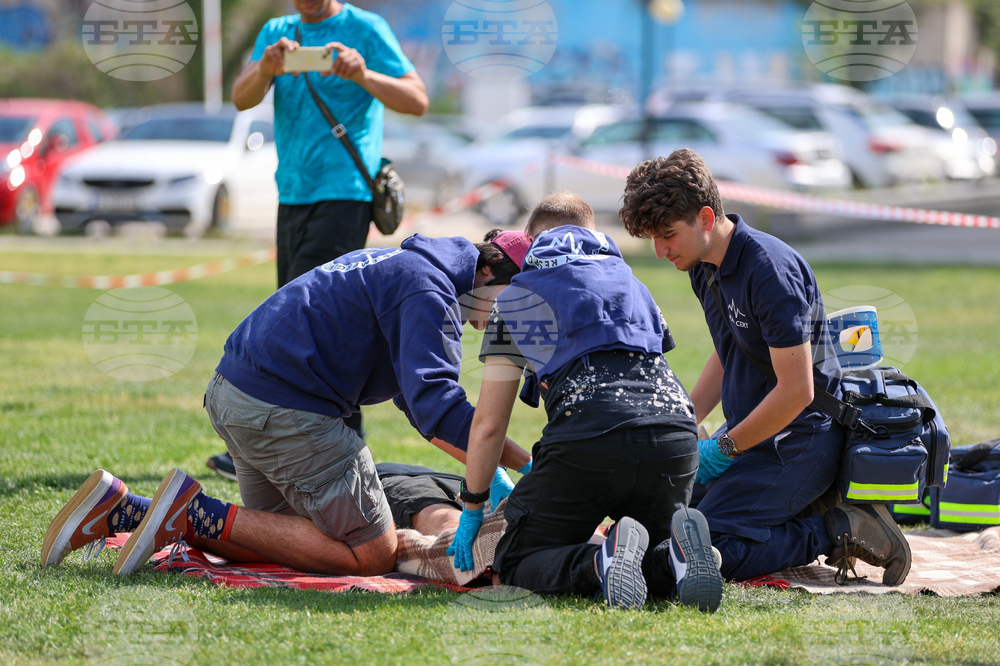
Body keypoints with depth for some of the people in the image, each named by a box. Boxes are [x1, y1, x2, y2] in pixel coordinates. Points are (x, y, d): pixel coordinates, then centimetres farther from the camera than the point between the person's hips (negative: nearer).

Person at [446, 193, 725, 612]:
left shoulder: (518, 298, 22)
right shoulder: (630, 282, 33)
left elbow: (489, 423, 18)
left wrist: (472, 509, 30)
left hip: (590, 436, -4)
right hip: (674, 435, 4)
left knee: (516, 560, 12)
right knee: (661, 556, 27)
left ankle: (602, 563, -22)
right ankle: (677, 558, -13)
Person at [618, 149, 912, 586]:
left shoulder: (770, 270, -23)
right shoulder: (705, 266, 7)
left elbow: (796, 391, -25)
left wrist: (723, 450, -16)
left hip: (796, 443, -10)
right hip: (753, 432, 10)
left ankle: (837, 533, -11)